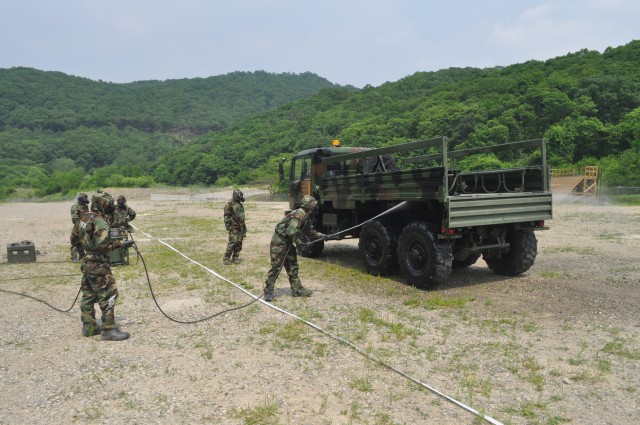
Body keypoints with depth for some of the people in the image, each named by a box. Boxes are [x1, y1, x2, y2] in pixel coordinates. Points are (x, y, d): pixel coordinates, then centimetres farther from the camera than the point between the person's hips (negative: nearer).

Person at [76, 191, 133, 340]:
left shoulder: (84, 218, 7)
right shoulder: (100, 222, -20)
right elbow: (102, 244, -27)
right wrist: (121, 243, -21)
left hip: (87, 262, 10)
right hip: (98, 265, -10)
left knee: (88, 295, 16)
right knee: (108, 296, -4)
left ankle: (88, 327, 25)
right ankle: (109, 329, -1)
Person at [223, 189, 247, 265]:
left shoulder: (240, 205, 14)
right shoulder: (229, 205, -10)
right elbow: (226, 217, -12)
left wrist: (244, 227, 19)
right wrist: (228, 227, -17)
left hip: (241, 227, 7)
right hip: (234, 228, -7)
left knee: (239, 244, 7)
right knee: (232, 243, -12)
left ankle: (235, 257, 16)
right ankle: (226, 259, -6)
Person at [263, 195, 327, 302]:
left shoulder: (305, 217, 10)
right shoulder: (299, 214, -22)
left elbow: (310, 231, 24)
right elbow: (291, 232, -28)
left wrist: (321, 236, 17)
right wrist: (299, 243, -16)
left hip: (287, 243, 10)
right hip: (279, 242, -10)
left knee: (293, 267, 13)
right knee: (276, 267, -6)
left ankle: (297, 289, 21)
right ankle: (268, 292, 3)